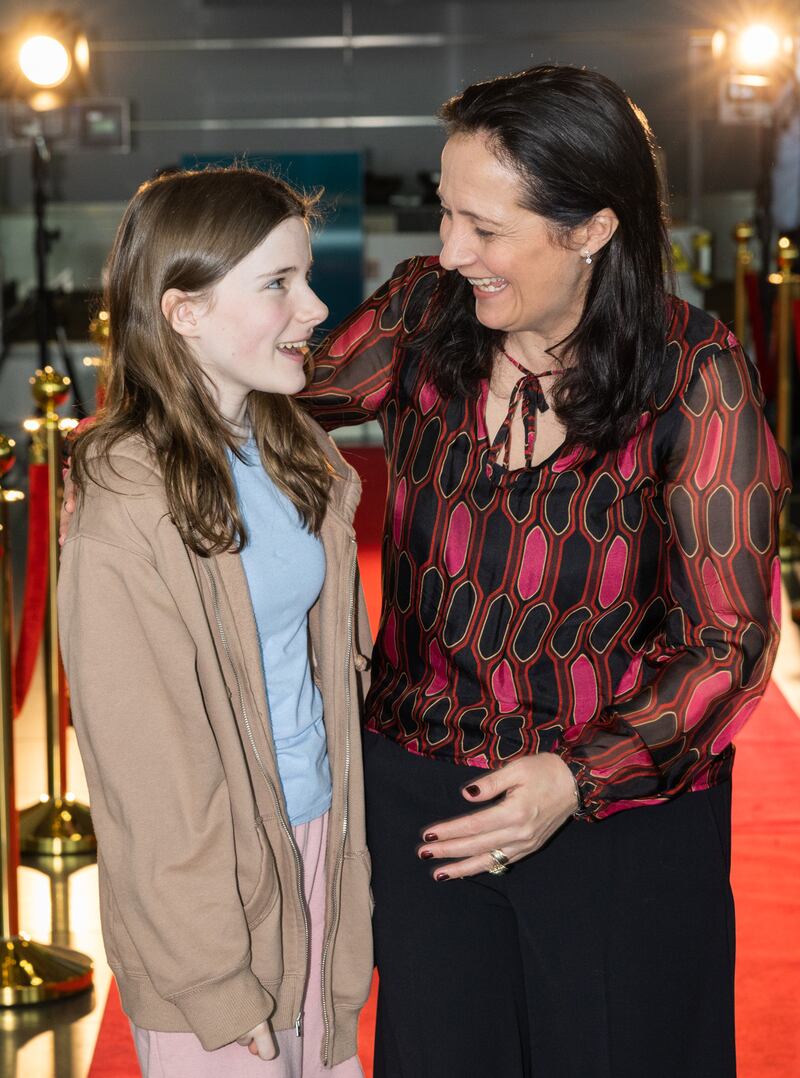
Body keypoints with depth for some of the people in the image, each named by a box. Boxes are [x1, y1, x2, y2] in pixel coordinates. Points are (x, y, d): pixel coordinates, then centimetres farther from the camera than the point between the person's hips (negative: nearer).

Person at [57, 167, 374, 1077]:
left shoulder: (301, 459, 3)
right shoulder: (125, 517, -20)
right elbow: (146, 766, -17)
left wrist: (347, 832, 9)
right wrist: (215, 982, -14)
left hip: (321, 834, 6)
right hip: (215, 872, -6)